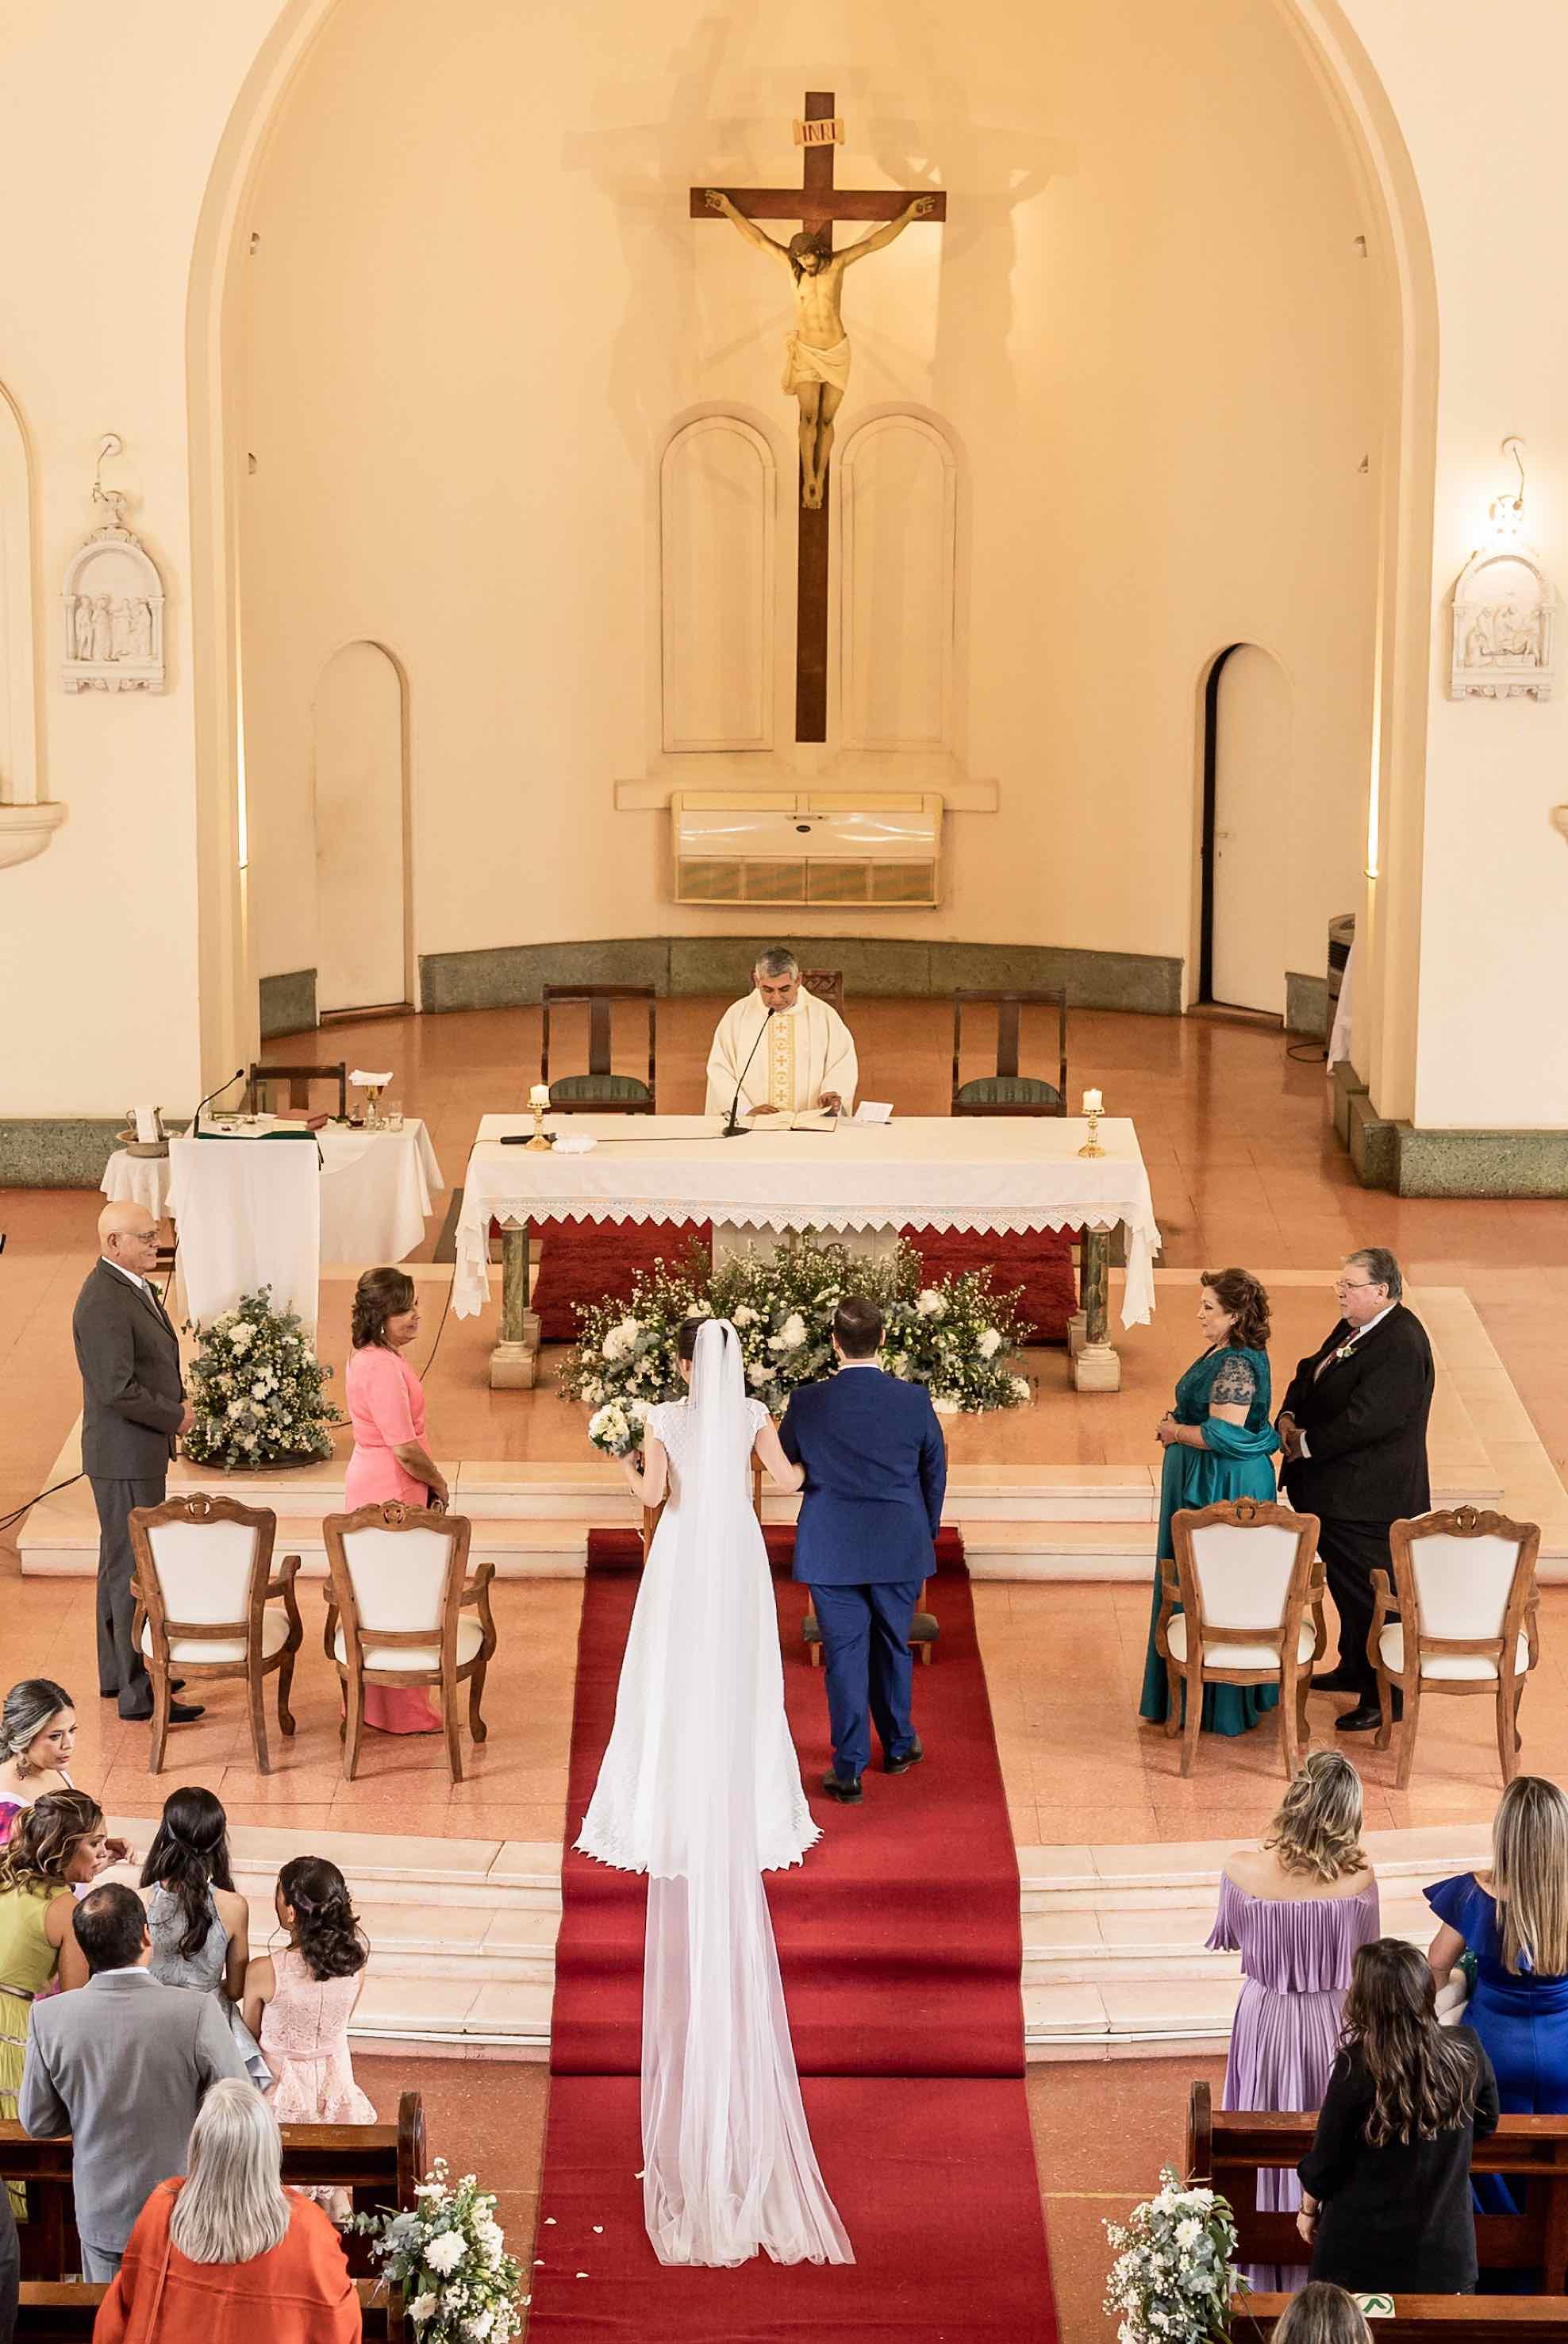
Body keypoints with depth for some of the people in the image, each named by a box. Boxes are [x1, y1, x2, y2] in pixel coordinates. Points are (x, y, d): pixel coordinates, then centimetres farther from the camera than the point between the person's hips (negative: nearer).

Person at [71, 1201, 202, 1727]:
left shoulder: (136, 1288, 10)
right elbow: (118, 1390, -26)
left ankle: (118, 1672, 30)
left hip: (140, 1451, 11)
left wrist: (177, 1404, 4)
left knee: (120, 1562, 19)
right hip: (125, 1456, -11)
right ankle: (138, 1693, -3)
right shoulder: (104, 1302, -22)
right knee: (134, 1570, -7)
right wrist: (176, 1416, -14)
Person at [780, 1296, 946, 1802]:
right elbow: (935, 1472, 4)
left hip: (830, 1552, -1)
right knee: (893, 1649, 19)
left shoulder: (806, 1403, -11)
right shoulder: (914, 1401, -8)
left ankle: (848, 1769, 5)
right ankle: (898, 1746, 35)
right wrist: (926, 1533, 20)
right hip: (899, 1550, 1)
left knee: (844, 1656, 4)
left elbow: (784, 1462, 6)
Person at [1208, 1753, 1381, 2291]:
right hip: (1334, 2025, 0)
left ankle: (1263, 2281, 35)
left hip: (1265, 2024, 0)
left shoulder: (1243, 1869, -22)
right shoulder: (1359, 1878, -21)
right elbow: (1365, 1951, -4)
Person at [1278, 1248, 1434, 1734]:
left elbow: (1367, 1418, -28)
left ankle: (1386, 1696, 10)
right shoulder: (1353, 1328, 7)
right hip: (1338, 1491, 10)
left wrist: (1307, 1444, -18)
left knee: (1372, 1592, -1)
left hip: (1369, 1499, -10)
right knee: (1346, 1584, 23)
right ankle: (1355, 1669, 39)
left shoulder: (1400, 1346, -24)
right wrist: (1289, 1417, -3)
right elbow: (1310, 1374, 16)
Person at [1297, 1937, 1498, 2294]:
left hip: (1363, 2250, -3)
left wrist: (1308, 2210, 7)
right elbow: (1485, 2124, 7)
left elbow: (1324, 2160, -12)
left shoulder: (1357, 2067, -24)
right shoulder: (1466, 2050, -12)